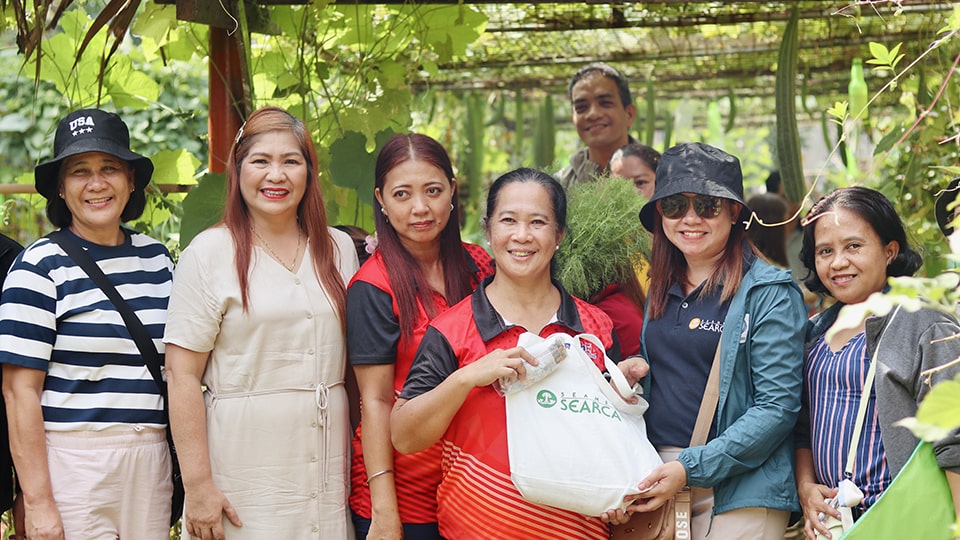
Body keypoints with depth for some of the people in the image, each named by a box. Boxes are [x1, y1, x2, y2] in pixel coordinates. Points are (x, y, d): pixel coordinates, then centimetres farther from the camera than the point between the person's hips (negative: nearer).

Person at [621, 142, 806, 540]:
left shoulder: (769, 293, -7)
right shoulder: (660, 290, 12)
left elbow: (777, 406, -12)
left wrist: (691, 468, -18)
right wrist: (632, 370, 1)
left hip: (737, 492, -5)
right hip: (655, 482, 5)